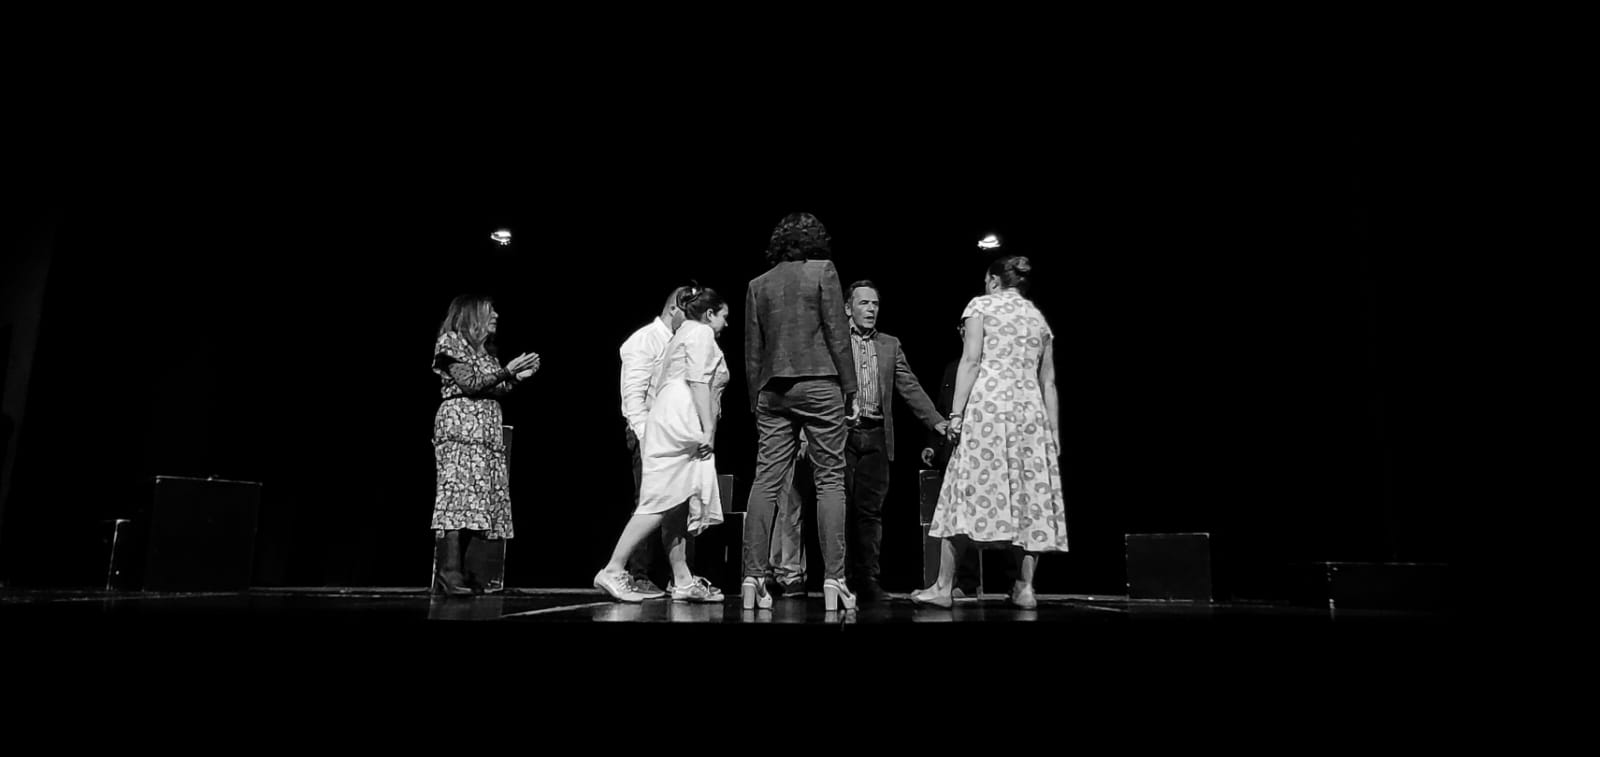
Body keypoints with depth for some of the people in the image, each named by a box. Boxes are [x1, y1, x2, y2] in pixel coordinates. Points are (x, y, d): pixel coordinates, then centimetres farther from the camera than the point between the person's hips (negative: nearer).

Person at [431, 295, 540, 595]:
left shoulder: (485, 350, 23)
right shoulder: (451, 341, 2)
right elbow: (468, 384, -9)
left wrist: (518, 378, 9)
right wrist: (507, 371, -9)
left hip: (487, 430, 8)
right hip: (460, 426, -8)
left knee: (481, 501, -1)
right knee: (458, 493, -16)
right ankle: (449, 573, -20)